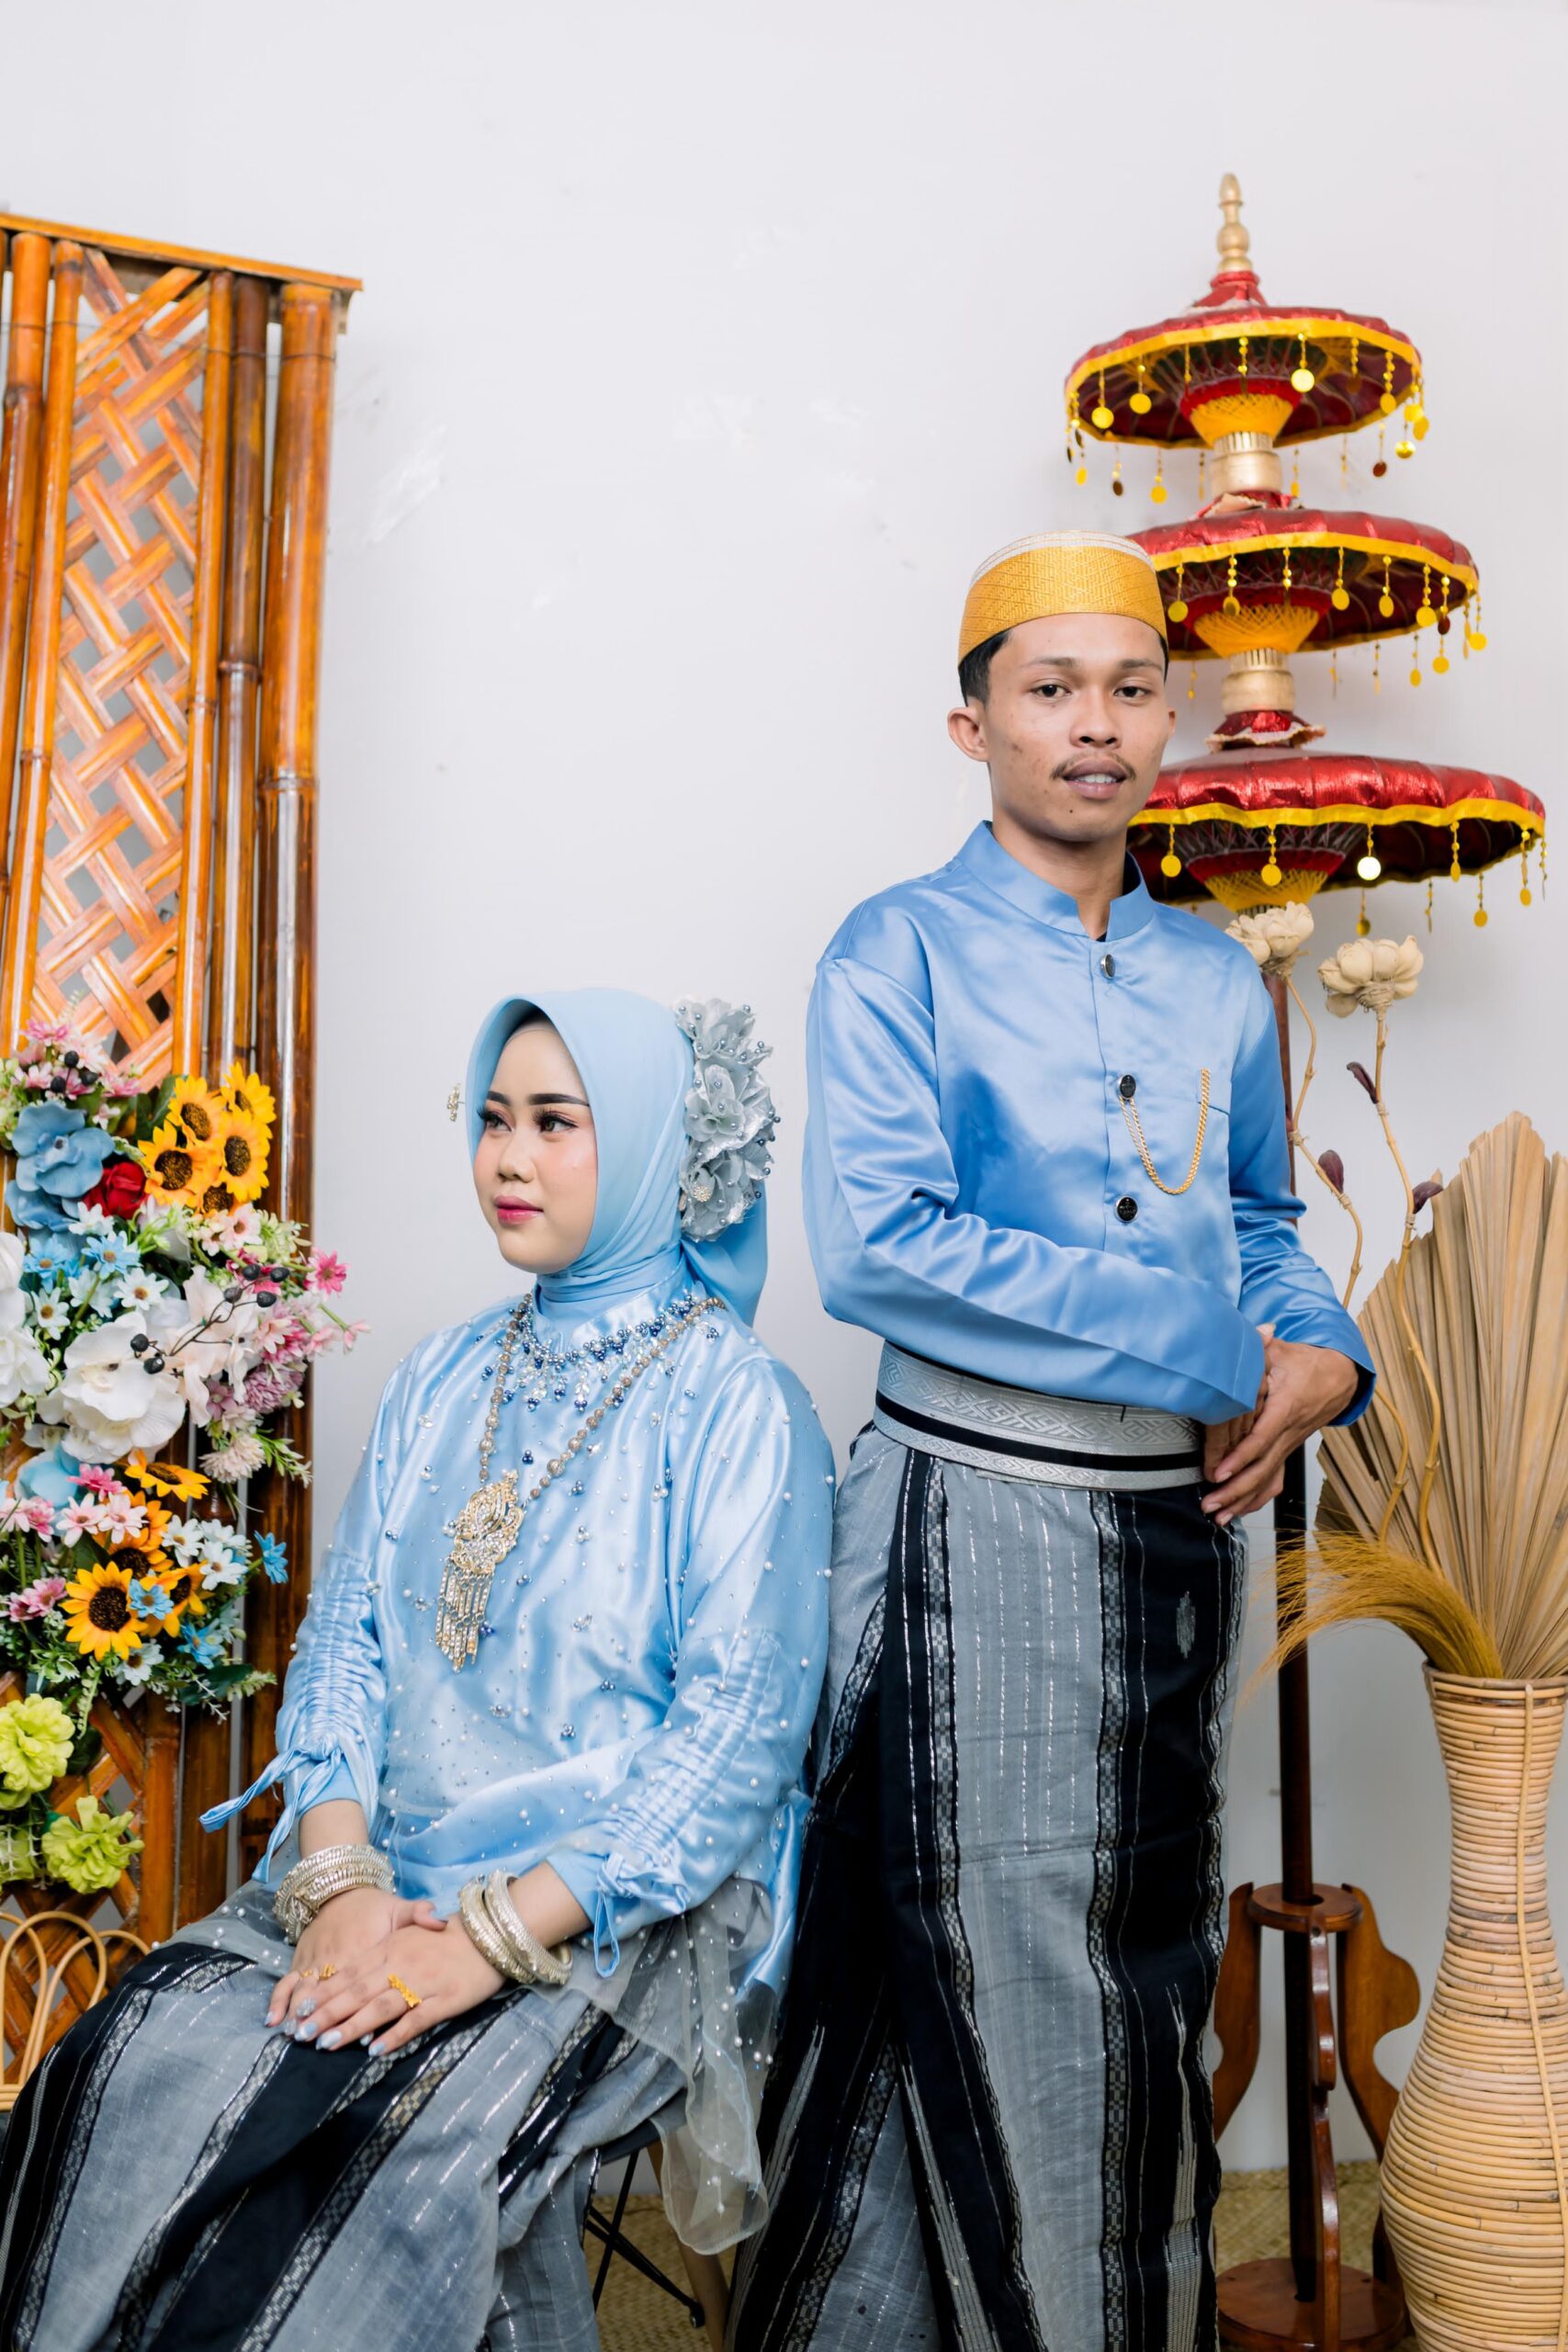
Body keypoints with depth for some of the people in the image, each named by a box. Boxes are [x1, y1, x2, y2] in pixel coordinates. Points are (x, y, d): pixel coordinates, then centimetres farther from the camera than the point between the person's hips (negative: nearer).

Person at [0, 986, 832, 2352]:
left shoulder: (739, 1408, -5)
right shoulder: (445, 1381, 14)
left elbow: (740, 1733, -11)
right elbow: (346, 1638, 8)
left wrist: (498, 1934, -18)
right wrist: (339, 1880, -10)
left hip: (616, 1907, -4)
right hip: (389, 1870, 5)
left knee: (425, 2149, -30)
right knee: (147, 2063, -21)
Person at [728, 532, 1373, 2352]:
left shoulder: (1217, 981, 12)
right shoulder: (901, 951, -5)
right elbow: (875, 1249, -17)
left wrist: (1320, 1356, -3)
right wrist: (1203, 1345, -15)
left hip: (1182, 1525, 6)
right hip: (982, 1520, -5)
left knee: (1147, 1979, 17)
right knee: (990, 1984, 4)